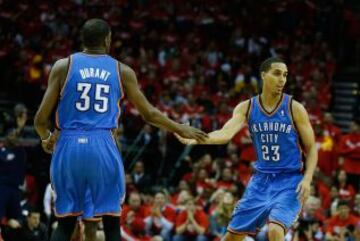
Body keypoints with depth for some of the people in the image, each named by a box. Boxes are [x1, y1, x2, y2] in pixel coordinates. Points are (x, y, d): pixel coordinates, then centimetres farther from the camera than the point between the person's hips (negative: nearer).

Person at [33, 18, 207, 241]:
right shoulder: (122, 71, 8)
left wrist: (46, 138, 25)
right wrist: (180, 129, 31)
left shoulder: (63, 66, 5)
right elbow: (149, 114, 15)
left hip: (69, 147, 1)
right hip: (103, 147, -1)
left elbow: (41, 118, 2)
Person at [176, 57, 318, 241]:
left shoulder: (294, 108, -8)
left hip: (289, 181, -4)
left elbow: (311, 148, -2)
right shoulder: (246, 107, -1)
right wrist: (196, 138, -36)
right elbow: (226, 134, -17)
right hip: (261, 179, 4)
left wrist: (307, 179, -18)